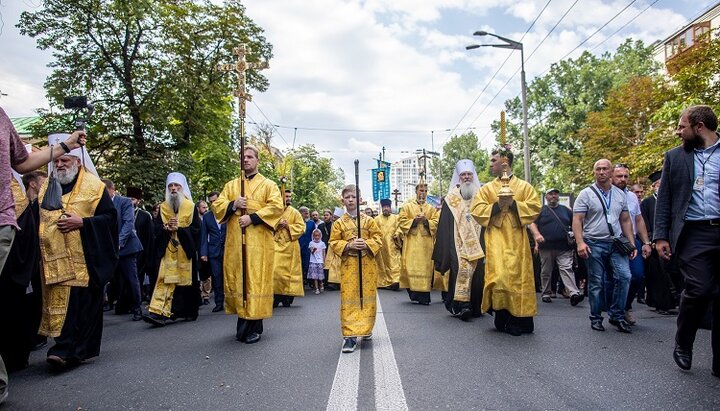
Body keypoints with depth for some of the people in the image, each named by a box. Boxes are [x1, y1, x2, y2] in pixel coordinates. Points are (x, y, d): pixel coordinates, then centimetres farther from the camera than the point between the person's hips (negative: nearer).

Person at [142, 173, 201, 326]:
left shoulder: (191, 206, 3)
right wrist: (166, 228, -13)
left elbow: (196, 229, -3)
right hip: (168, 250, 1)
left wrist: (178, 229, -15)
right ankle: (160, 312, -15)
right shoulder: (163, 207, 12)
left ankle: (190, 311, 18)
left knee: (187, 279, 5)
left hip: (185, 250, -1)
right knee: (166, 280, -9)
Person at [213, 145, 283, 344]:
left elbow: (276, 206, -7)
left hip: (258, 242, -3)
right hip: (234, 241, 4)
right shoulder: (231, 185, 18)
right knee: (237, 279, 4)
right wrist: (233, 204, -8)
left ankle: (255, 326, 2)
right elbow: (217, 207, 11)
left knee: (257, 280, -5)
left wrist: (252, 218, -15)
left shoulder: (268, 185, 8)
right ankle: (242, 323, 15)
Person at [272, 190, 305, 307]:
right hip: (276, 244, 0)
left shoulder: (295, 212, 7)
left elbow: (301, 227, 1)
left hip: (290, 246, 0)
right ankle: (276, 296, -3)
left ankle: (287, 297, 11)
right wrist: (276, 224, -10)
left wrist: (288, 226, -12)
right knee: (275, 269, -10)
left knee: (288, 271, 2)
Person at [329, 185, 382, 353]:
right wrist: (349, 245, -14)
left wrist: (366, 244, -16)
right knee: (349, 298, -6)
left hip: (367, 264, 1)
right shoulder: (339, 223, 3)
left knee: (368, 297, 7)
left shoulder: (369, 220, 4)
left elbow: (378, 238, 3)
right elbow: (334, 243, 2)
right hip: (348, 265, -1)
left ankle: (365, 329, 25)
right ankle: (350, 335, -4)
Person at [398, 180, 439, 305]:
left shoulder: (431, 209, 15)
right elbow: (401, 222, 1)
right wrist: (414, 220, -11)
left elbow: (436, 223, 6)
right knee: (411, 266, -9)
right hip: (412, 242, -1)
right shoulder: (407, 207, 9)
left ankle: (424, 296, 2)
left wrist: (426, 221, -11)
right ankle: (413, 292, 3)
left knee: (425, 267, -2)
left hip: (426, 243, 2)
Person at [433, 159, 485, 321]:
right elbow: (444, 226, 3)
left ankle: (476, 306, 15)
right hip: (458, 243, -2)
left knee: (477, 272, 2)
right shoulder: (451, 199, 6)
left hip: (477, 244, 2)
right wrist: (443, 251, -2)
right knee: (462, 268, -17)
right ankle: (461, 305, -14)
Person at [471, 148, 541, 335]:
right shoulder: (486, 188, 12)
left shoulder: (524, 186, 10)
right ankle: (503, 318, 1)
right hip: (496, 238, 0)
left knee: (519, 275, 0)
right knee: (499, 275, -11)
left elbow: (535, 207, -2)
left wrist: (514, 204, -12)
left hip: (517, 239, 0)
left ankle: (519, 318, 12)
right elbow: (476, 210, 2)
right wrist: (496, 205, -11)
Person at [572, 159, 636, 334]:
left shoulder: (620, 194, 11)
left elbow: (625, 221, 15)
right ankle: (596, 318, 16)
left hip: (616, 243, 3)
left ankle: (617, 315, 4)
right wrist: (580, 242, -19)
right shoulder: (586, 194, -2)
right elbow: (577, 221, -7)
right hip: (594, 244, -3)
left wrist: (631, 243, 8)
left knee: (624, 276, -10)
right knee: (596, 283, 3)